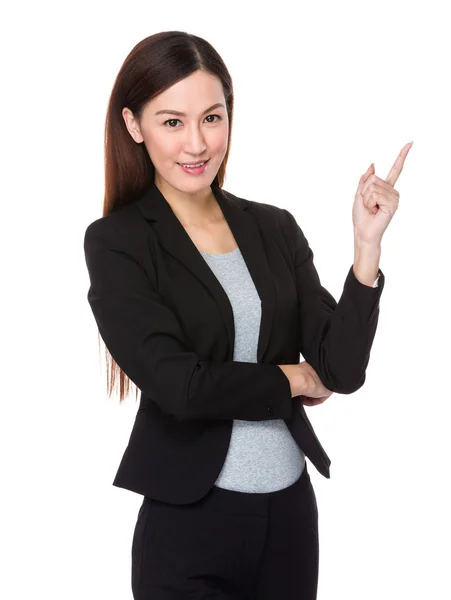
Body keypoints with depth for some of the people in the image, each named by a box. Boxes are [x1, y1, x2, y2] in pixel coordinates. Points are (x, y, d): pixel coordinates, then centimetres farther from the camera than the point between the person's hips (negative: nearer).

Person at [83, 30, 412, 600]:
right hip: (189, 524, -4)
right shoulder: (116, 242, -7)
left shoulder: (276, 228, 4)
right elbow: (178, 383, -16)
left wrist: (367, 243, -11)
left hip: (292, 510, 4)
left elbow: (342, 371, -2)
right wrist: (291, 379, -3)